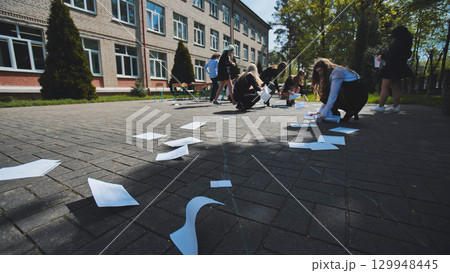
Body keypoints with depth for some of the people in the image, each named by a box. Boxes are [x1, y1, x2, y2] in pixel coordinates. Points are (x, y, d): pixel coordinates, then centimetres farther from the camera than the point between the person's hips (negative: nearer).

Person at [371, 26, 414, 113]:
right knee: (395, 88, 10)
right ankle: (396, 107, 12)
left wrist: (381, 56, -3)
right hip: (399, 69, 10)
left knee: (384, 87, -7)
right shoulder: (405, 43, 15)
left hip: (393, 68, -10)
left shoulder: (398, 42, -13)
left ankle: (380, 106, -8)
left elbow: (391, 54, -20)